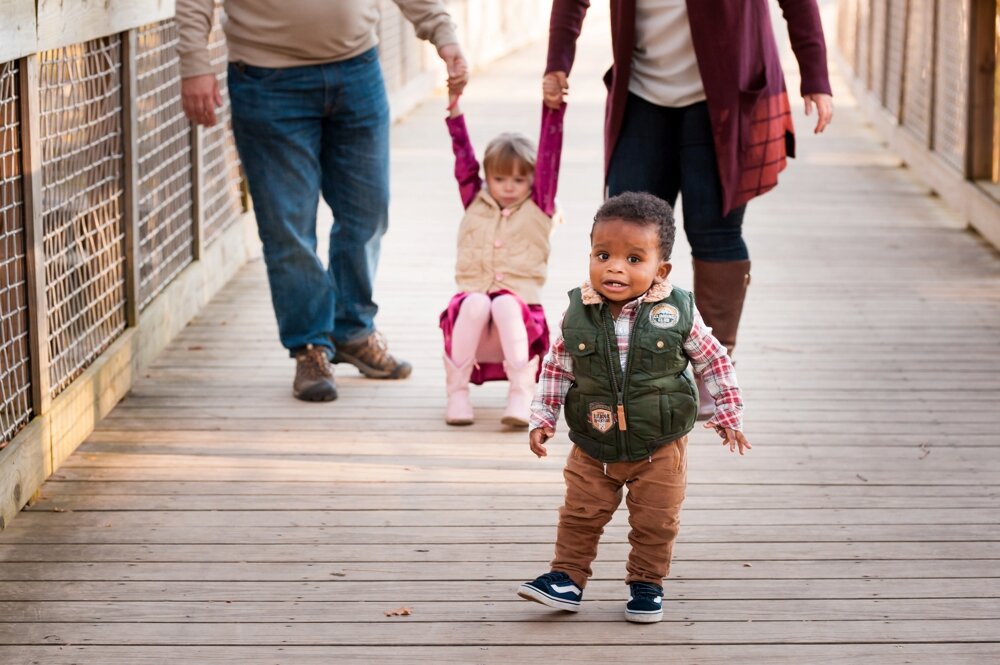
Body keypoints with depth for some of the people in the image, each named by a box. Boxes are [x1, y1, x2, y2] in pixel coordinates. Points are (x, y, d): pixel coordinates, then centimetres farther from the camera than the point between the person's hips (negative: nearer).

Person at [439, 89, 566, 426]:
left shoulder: (538, 209, 10)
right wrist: (454, 106, -1)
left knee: (506, 305, -35)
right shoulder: (475, 204, 15)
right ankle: (457, 392, -30)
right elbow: (464, 157, 8)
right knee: (475, 302, -33)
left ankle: (521, 395, -39)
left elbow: (548, 155, 1)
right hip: (473, 298, 1)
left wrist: (554, 106, -9)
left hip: (520, 305, -1)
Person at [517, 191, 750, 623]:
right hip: (592, 449, 1)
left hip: (660, 449, -1)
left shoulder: (677, 313, -15)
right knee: (580, 515, 10)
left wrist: (728, 414, 2)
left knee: (656, 523, 9)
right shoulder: (578, 315, -10)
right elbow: (557, 368, 3)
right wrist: (542, 418, 0)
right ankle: (567, 578, 23)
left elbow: (712, 360, -1)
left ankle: (646, 583, 27)